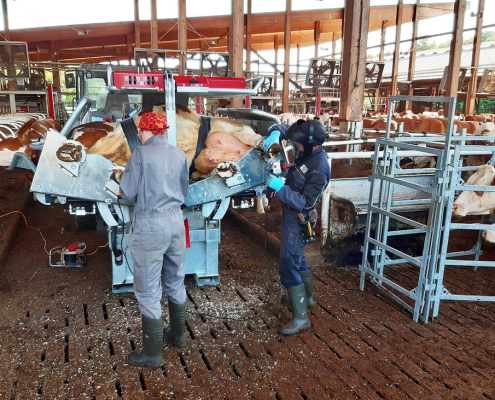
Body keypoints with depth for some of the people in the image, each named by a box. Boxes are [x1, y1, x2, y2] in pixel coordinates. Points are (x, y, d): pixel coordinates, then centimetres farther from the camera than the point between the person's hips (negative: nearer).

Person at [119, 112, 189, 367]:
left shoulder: (141, 154, -11)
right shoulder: (179, 154, 4)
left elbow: (127, 194, -9)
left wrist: (142, 197, 11)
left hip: (149, 226, -6)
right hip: (175, 221, 6)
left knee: (149, 291, 5)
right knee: (175, 283, 20)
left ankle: (152, 353, 17)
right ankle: (177, 334, 38)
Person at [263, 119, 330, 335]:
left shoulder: (319, 170, -28)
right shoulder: (307, 150, -4)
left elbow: (306, 204, -28)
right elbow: (285, 128, 9)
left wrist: (280, 187, -29)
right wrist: (275, 133, -13)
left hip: (298, 220, -10)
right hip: (291, 214, 10)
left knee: (288, 266, -6)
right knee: (297, 258, 24)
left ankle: (301, 317, 5)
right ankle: (307, 297, 44)